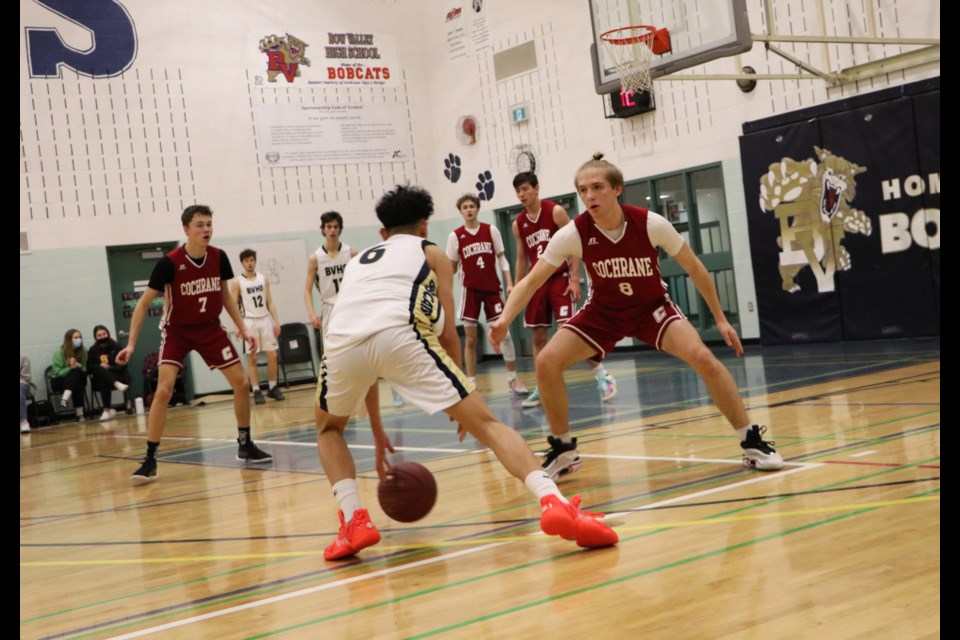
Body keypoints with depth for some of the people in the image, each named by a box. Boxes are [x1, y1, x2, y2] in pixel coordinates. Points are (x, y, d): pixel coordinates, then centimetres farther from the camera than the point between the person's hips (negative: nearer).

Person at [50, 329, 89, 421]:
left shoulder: (83, 351, 3)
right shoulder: (59, 352, -10)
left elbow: (84, 369, -5)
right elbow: (57, 372, -16)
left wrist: (77, 366, -26)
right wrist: (70, 368, -32)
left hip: (77, 379, 4)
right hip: (58, 381, -4)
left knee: (77, 372, -33)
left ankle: (66, 398, -50)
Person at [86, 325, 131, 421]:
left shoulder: (116, 346, 2)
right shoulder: (93, 350, 8)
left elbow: (123, 365, -4)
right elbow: (89, 368, 2)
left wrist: (109, 368, -20)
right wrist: (100, 367, -18)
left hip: (117, 376, -2)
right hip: (100, 379, 2)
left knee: (103, 381, -35)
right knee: (97, 368, -32)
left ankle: (107, 410, -39)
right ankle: (117, 384, -48)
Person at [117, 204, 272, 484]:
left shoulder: (219, 257, -9)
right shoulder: (169, 263, -22)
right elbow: (144, 303, -14)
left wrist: (243, 329, 5)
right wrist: (131, 343, -18)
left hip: (210, 328, 4)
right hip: (176, 330, -4)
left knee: (241, 383, 1)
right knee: (163, 390, -19)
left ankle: (245, 445, 19)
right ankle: (150, 460, -11)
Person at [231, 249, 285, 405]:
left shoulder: (263, 279, 9)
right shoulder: (237, 282, -2)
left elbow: (270, 302, 11)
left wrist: (276, 321, 4)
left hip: (265, 320, 3)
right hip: (249, 322, -3)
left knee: (273, 355, 2)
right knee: (252, 358, -1)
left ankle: (273, 387, 14)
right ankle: (256, 391, 2)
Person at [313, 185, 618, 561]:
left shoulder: (358, 261, 40)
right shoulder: (431, 253, 29)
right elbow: (446, 334, 18)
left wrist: (377, 432, 47)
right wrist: (459, 402, 33)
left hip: (341, 342, 3)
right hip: (400, 332, -3)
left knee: (328, 428, 31)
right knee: (484, 422, 2)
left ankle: (353, 521, 13)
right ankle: (554, 502, -16)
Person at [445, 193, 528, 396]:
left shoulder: (491, 230, 2)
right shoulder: (455, 236, 1)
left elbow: (501, 258, 4)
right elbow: (452, 267, 8)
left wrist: (509, 284, -3)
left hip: (492, 288, 0)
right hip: (471, 290, 0)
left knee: (504, 333, -2)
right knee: (470, 339, 1)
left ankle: (513, 380, 8)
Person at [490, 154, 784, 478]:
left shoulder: (651, 224, -24)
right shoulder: (573, 234, -22)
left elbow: (694, 268, -9)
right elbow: (531, 281, -18)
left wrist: (720, 318, -4)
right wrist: (505, 319, -35)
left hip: (652, 306, -2)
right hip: (604, 311, 2)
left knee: (702, 358, -25)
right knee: (547, 363, -15)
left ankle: (752, 442, -7)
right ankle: (563, 451, 6)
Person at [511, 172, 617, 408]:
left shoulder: (555, 211, -6)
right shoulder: (518, 224, 8)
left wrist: (575, 279, -15)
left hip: (560, 278, -5)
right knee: (538, 336, 4)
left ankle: (603, 376, -6)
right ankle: (541, 388, 12)